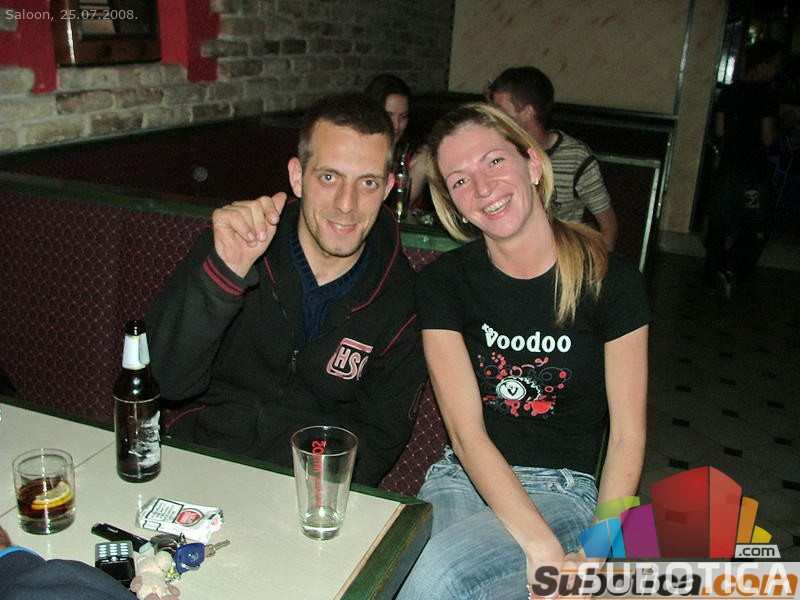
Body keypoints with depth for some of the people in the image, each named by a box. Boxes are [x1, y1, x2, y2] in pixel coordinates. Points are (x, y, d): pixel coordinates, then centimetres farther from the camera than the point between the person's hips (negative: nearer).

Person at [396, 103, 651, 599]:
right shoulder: (444, 282, -2)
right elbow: (465, 429, -10)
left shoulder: (611, 280, -5)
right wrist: (543, 549, -21)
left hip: (563, 490, -2)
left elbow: (628, 435, -2)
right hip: (464, 479, 2)